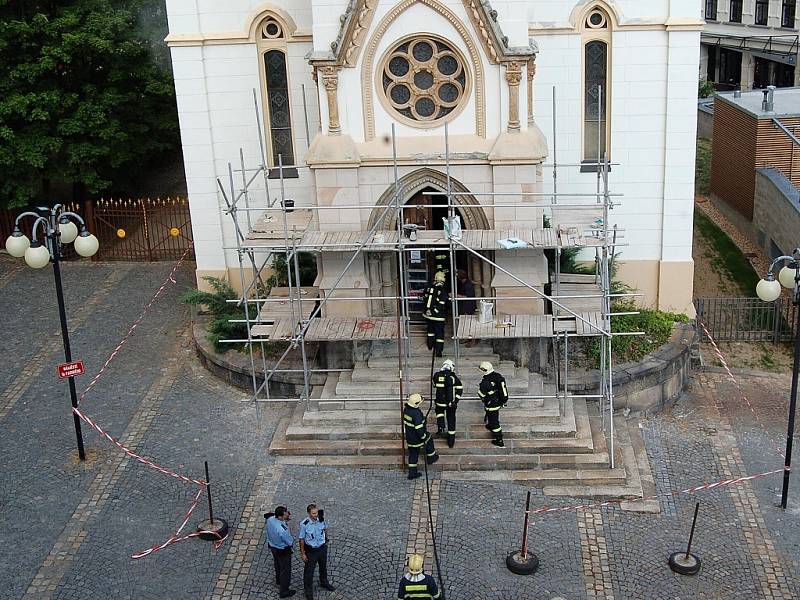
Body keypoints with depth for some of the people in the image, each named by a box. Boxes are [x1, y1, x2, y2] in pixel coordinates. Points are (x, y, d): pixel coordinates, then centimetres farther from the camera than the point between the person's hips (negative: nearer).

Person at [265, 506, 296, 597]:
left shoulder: (270, 519, -23)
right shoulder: (282, 530, -42)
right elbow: (290, 542, -26)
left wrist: (285, 521, -14)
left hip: (272, 547, 7)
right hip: (283, 551, -7)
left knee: (277, 564, 33)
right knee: (285, 570, 16)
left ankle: (279, 580, 60)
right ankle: (284, 591, 33)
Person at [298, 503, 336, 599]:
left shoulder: (321, 519, -16)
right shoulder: (304, 524, -27)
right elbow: (301, 539, -16)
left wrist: (326, 538, 19)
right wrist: (302, 554, -10)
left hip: (322, 548, 5)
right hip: (311, 551, -4)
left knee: (323, 567, 26)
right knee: (309, 571, 10)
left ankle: (324, 583, 53)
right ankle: (308, 591, 32)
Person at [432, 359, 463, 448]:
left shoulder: (437, 375, -4)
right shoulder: (453, 376, -7)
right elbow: (460, 389, -8)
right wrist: (456, 399, 0)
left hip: (440, 401, 1)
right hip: (451, 403, -1)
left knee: (439, 410, 34)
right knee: (451, 420, 11)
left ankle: (440, 426, 11)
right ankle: (451, 441, 17)